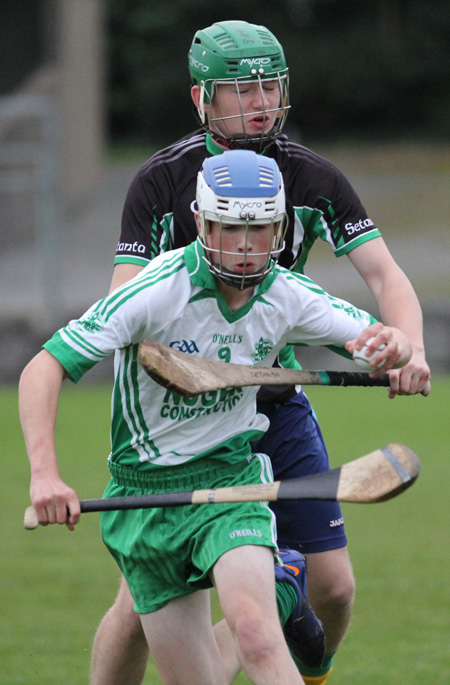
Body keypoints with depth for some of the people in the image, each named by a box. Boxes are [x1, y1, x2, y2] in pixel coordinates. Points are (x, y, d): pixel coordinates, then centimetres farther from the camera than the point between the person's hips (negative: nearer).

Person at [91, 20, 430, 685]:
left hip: (280, 407, 3)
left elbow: (384, 275, -6)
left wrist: (409, 347, -27)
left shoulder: (311, 176, -2)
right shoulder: (161, 180, -9)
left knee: (331, 587, -2)